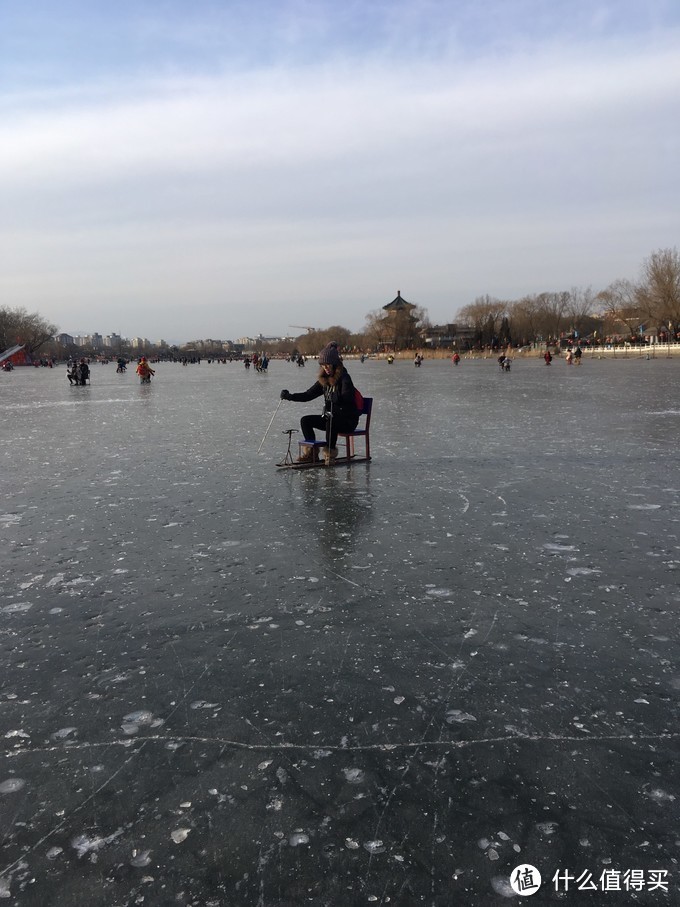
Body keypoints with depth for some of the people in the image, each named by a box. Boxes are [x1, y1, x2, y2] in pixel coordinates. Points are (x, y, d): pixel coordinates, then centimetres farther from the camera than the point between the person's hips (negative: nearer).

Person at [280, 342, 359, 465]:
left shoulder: (344, 378, -15)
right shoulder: (324, 380, 7)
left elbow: (347, 399, -26)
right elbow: (308, 394, 7)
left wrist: (333, 397, -44)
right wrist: (290, 396, -8)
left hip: (348, 419, -7)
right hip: (330, 417, 7)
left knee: (331, 422, -37)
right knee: (305, 420, -5)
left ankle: (330, 454, -24)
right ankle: (310, 452, -3)